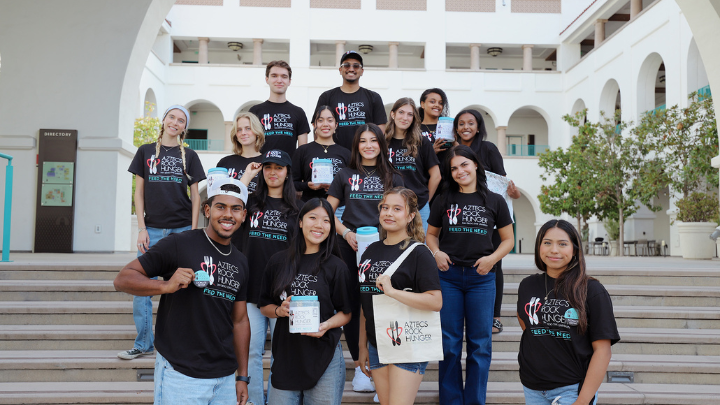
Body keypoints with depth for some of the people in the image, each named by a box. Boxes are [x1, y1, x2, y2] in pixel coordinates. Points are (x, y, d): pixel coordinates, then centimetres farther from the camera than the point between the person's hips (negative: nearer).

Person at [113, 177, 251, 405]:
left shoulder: (240, 263, 9)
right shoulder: (179, 245, -10)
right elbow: (123, 279, -10)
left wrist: (243, 376, 11)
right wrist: (165, 286, -27)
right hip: (180, 375, -6)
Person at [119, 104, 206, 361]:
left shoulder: (189, 156, 8)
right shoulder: (145, 152, 9)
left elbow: (195, 196, 7)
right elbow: (139, 192, 7)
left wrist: (193, 232, -2)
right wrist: (141, 228, -2)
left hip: (181, 230, 0)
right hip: (152, 229, 1)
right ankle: (144, 344, 12)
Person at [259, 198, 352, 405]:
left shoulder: (336, 266, -1)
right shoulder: (279, 261, 4)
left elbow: (346, 312, 1)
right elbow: (264, 306, 10)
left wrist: (326, 325, -17)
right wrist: (280, 310, -10)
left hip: (324, 356, -1)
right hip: (285, 355, 2)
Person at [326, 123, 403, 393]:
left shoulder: (393, 177, 11)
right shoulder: (345, 175, 10)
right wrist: (347, 233, -7)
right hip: (351, 247, 0)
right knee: (353, 304, 2)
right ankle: (360, 366, 14)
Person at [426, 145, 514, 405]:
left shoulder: (495, 201, 5)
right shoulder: (445, 200, 7)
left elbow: (508, 240, 9)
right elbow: (431, 234, 15)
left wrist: (492, 258, -10)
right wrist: (436, 253, -6)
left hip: (481, 278, 0)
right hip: (448, 276, 0)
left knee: (480, 343, 4)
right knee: (449, 342, 6)